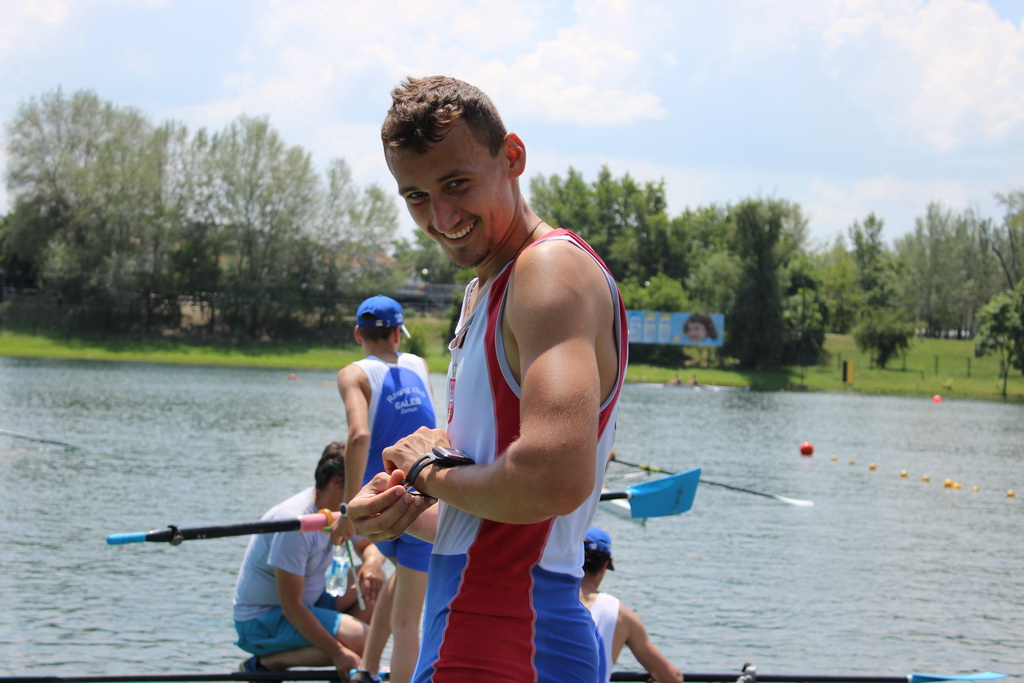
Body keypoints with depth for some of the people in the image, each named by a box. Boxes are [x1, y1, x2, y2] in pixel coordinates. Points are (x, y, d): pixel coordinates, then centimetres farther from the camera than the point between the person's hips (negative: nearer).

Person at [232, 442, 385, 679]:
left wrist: (373, 563, -13)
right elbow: (291, 607, -26)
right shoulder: (296, 525, -27)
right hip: (259, 622, -9)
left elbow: (370, 545, 13)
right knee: (361, 639, -25)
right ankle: (265, 663, -12)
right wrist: (337, 652, -26)